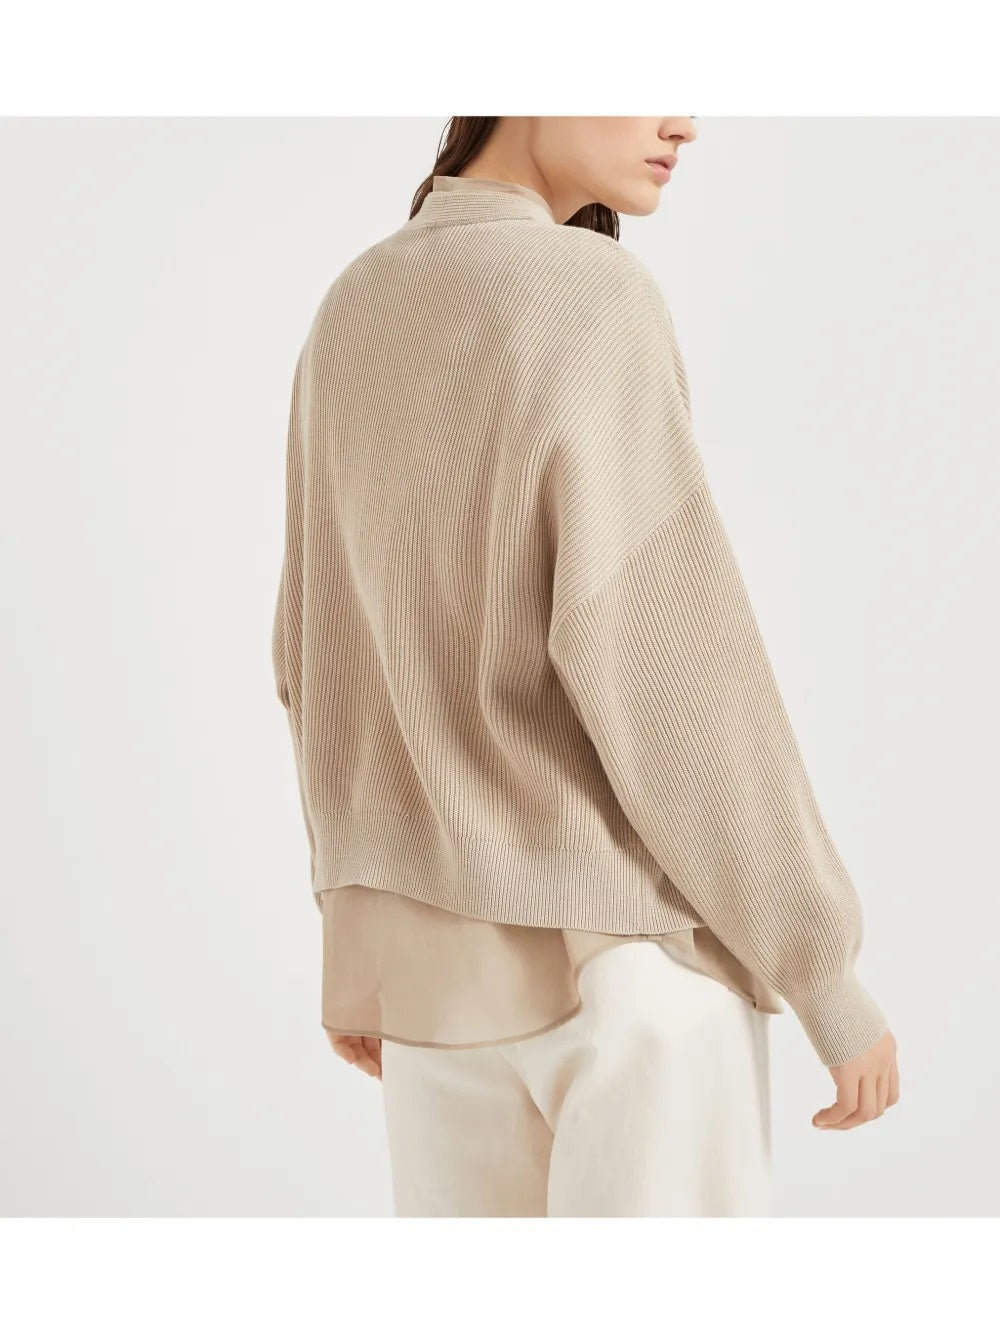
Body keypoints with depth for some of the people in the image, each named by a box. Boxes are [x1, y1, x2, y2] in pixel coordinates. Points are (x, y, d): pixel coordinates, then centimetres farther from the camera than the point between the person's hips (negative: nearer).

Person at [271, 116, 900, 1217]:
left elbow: (325, 662, 10)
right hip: (629, 951, -7)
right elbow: (655, 657, -23)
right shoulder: (589, 302, -18)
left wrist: (358, 947, 20)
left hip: (451, 946, 7)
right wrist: (830, 977, -14)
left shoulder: (352, 321, 6)